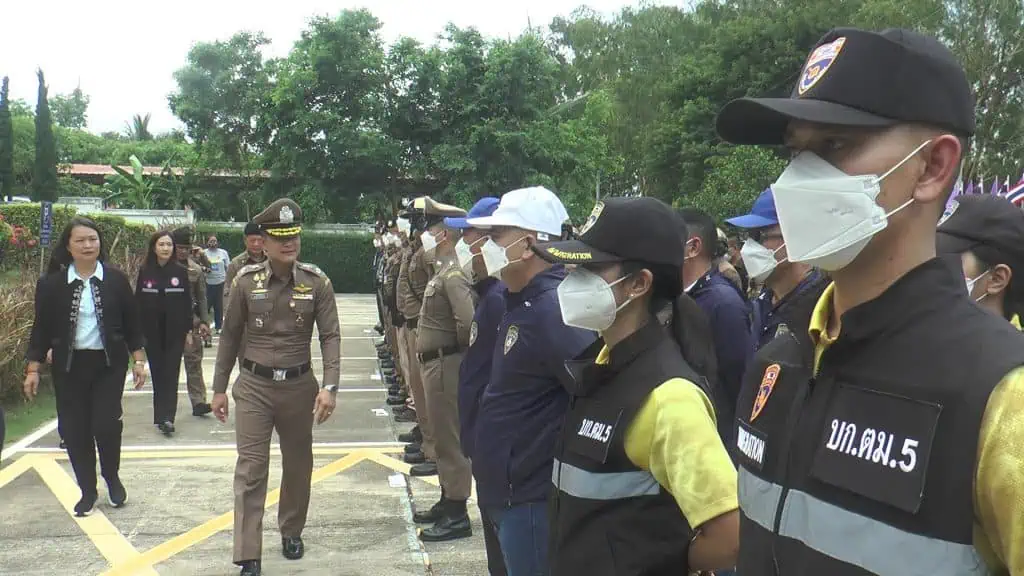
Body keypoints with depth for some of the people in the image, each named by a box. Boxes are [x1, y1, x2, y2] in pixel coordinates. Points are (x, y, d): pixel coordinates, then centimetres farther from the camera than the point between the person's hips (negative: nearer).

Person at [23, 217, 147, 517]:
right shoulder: (51, 284, -2)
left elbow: (132, 323, 3)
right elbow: (41, 328, 2)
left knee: (106, 424, -8)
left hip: (109, 364, -1)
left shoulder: (116, 280, -2)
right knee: (74, 429, 4)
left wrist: (139, 360, 1)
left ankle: (112, 478, 20)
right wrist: (33, 369, 0)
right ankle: (87, 491, 20)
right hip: (69, 367, 1)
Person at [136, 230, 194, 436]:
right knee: (158, 375, 7)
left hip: (175, 332, -1)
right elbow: (138, 303, 3)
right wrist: (138, 332, -2)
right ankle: (162, 417, 14)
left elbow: (187, 303, 3)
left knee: (171, 375, -5)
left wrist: (189, 330, 1)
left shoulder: (180, 272, 1)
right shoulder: (145, 273, 2)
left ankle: (167, 417, -10)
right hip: (152, 332, 1)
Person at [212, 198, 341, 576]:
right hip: (254, 387, -1)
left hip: (299, 386, 1)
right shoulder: (246, 280, -4)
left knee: (298, 465, 15)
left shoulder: (317, 282, -5)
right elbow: (230, 335, 4)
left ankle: (291, 531, 38)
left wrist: (329, 387, -17)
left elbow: (330, 336, -6)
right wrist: (219, 388, 7)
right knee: (250, 470, -4)